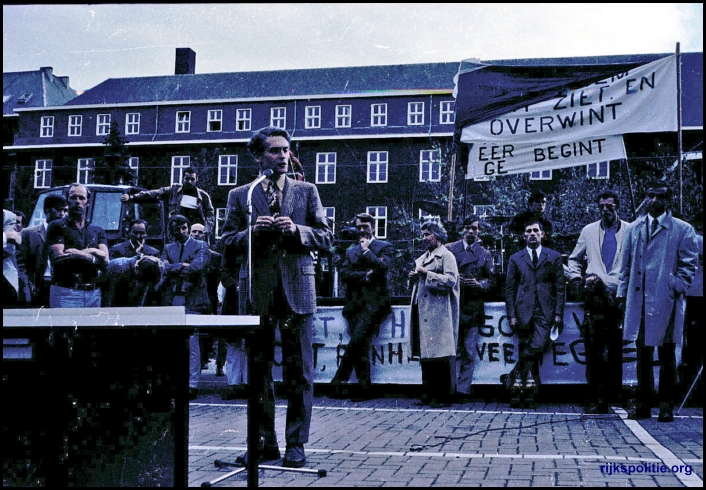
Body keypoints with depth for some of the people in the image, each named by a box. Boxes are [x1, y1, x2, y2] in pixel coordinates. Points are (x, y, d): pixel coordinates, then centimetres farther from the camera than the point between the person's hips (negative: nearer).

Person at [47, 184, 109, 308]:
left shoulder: (98, 231, 17)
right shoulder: (57, 226, 6)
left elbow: (105, 260, 3)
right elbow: (59, 257, -8)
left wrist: (77, 252, -8)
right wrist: (92, 257, -2)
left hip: (93, 293, 4)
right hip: (65, 292, -4)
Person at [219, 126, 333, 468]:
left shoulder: (307, 191, 11)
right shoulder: (240, 195, 11)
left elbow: (325, 238, 6)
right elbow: (227, 243, 6)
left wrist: (297, 230, -12)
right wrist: (252, 231, -11)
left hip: (296, 288, 0)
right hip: (257, 290, 1)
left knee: (299, 372, 0)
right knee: (258, 371, 5)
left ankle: (296, 444, 8)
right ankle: (264, 442, 15)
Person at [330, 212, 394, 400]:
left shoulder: (385, 247, 10)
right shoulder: (351, 251, 21)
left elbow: (382, 267, -9)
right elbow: (344, 274, 6)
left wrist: (366, 250, -3)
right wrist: (365, 275, -7)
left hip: (374, 302, -4)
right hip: (355, 303, 4)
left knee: (357, 341, -18)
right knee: (361, 346, -2)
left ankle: (339, 380, -11)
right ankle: (364, 388, 0)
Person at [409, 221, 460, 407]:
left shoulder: (446, 256, -1)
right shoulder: (423, 257, 23)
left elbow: (450, 280, -13)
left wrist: (426, 273, -14)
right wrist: (415, 277, 9)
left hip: (438, 311, -8)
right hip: (422, 311, 8)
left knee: (440, 356, -7)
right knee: (425, 355, 6)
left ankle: (443, 396, -3)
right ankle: (429, 394, 11)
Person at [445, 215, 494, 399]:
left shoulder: (485, 254, 12)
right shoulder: (449, 249, 9)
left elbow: (490, 280, 9)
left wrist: (479, 284, -10)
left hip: (472, 307, 1)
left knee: (468, 352, 0)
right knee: (454, 349, -3)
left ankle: (463, 390, 4)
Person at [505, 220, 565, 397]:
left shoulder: (554, 257, 12)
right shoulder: (515, 259, 13)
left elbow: (560, 287, 8)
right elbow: (509, 288, 9)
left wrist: (558, 313, -1)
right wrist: (511, 315, 0)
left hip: (545, 311, -1)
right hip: (523, 311, 1)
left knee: (539, 344, -17)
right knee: (525, 346, -3)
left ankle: (519, 373, 3)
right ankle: (530, 376, 15)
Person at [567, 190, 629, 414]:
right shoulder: (589, 231, 14)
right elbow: (574, 258, 22)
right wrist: (577, 279, 7)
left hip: (621, 296, -1)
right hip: (595, 297, 1)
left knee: (616, 350, 4)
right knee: (594, 350, -2)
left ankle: (613, 397, 14)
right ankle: (595, 399, 2)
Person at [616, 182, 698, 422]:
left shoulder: (683, 230, 3)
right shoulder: (634, 228, 14)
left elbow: (689, 264, 1)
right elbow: (626, 264, 15)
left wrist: (677, 287, -11)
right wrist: (622, 292, 8)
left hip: (666, 300, -3)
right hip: (638, 300, 4)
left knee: (666, 355, 2)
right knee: (643, 353, 9)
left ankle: (666, 405, 10)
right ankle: (642, 404, 16)